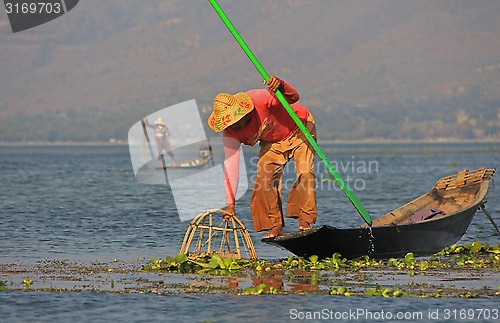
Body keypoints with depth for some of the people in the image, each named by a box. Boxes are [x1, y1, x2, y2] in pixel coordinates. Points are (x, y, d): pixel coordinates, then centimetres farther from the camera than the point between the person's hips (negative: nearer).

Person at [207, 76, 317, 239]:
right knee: (264, 177, -15)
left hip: (300, 127, -4)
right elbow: (230, 165, -28)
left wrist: (281, 86, -54)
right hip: (271, 142, 4)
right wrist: (230, 204, -35)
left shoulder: (260, 99, -37)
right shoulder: (230, 133, -24)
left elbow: (293, 98, -29)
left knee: (305, 172, -21)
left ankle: (304, 221, -15)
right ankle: (275, 227, -7)